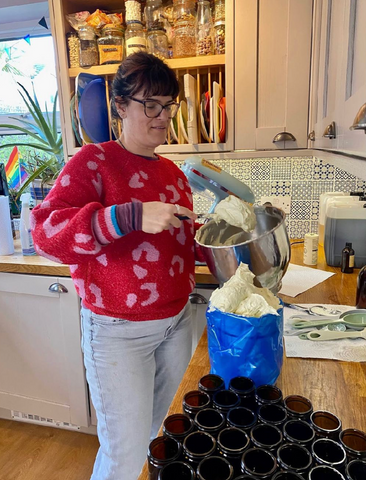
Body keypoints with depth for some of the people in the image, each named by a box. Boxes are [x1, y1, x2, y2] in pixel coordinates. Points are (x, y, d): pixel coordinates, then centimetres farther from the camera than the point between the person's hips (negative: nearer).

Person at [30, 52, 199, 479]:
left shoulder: (173, 172, 8)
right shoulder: (93, 162, -11)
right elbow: (45, 231, -23)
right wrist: (131, 216, -33)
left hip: (176, 321, 6)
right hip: (118, 332, -6)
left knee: (157, 428, 23)